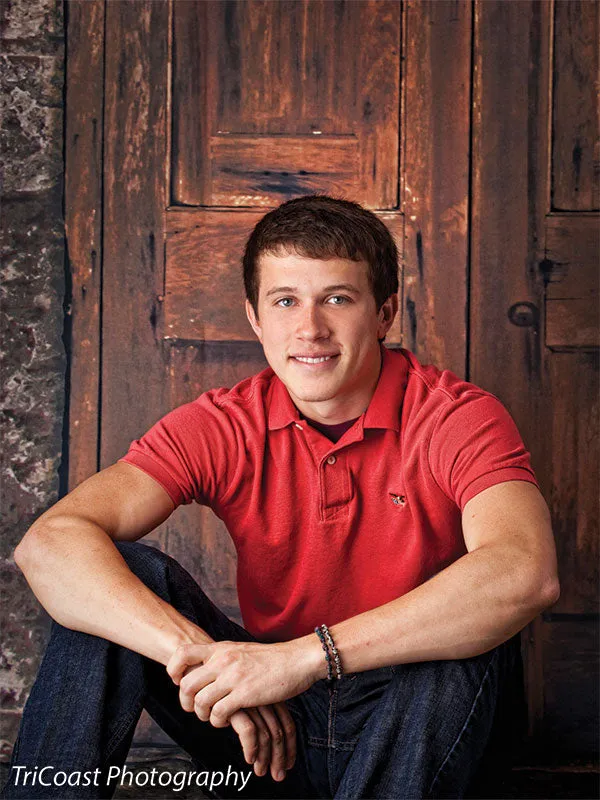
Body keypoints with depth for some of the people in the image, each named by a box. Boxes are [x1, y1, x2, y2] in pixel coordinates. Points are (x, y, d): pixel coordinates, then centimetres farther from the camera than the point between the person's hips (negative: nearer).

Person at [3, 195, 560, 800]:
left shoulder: (457, 417, -14)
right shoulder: (219, 428, -7)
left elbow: (525, 573, -35)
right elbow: (49, 544, -21)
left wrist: (308, 654, -41)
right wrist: (194, 651, -38)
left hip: (416, 726, -1)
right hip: (268, 728, 2)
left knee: (465, 638, -34)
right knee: (121, 578, -18)